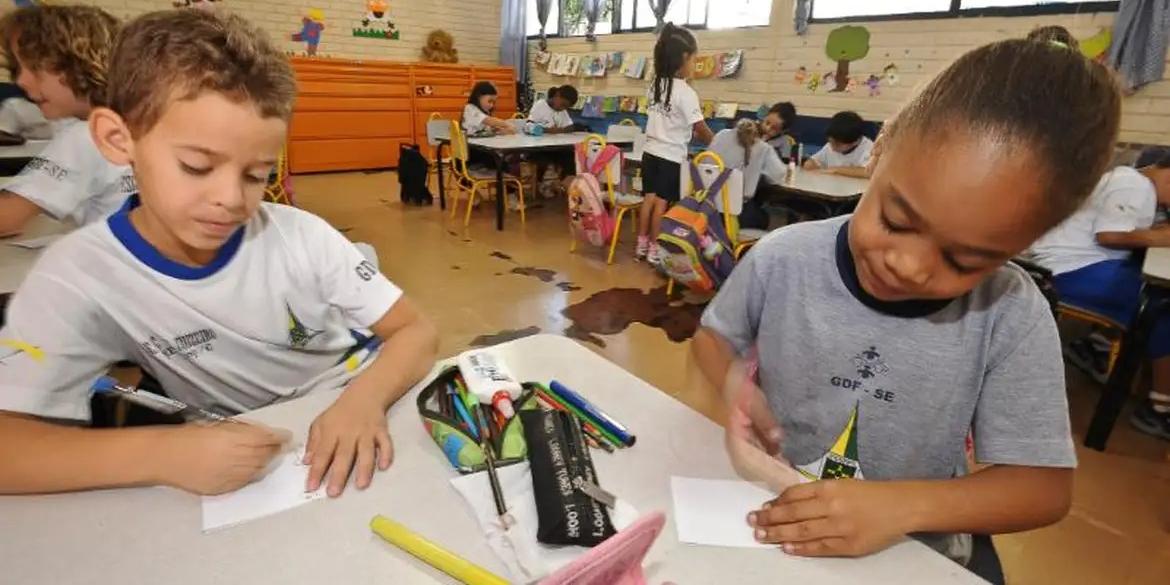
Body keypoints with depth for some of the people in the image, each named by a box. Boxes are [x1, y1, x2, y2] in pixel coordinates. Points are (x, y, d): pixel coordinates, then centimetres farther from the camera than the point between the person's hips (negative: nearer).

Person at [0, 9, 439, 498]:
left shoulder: (300, 236, -14)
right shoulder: (79, 277, -14)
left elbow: (416, 332, -13)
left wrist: (367, 399, -31)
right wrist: (158, 454, -34)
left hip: (357, 425, 0)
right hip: (248, 480, 1)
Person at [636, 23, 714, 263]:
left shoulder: (655, 85, 5)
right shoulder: (686, 93, -16)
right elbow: (701, 129, -11)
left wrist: (689, 133, 16)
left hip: (651, 152, 6)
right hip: (671, 157, -6)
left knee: (650, 198, 12)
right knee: (662, 202, 2)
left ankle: (641, 245, 18)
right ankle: (654, 249, 10)